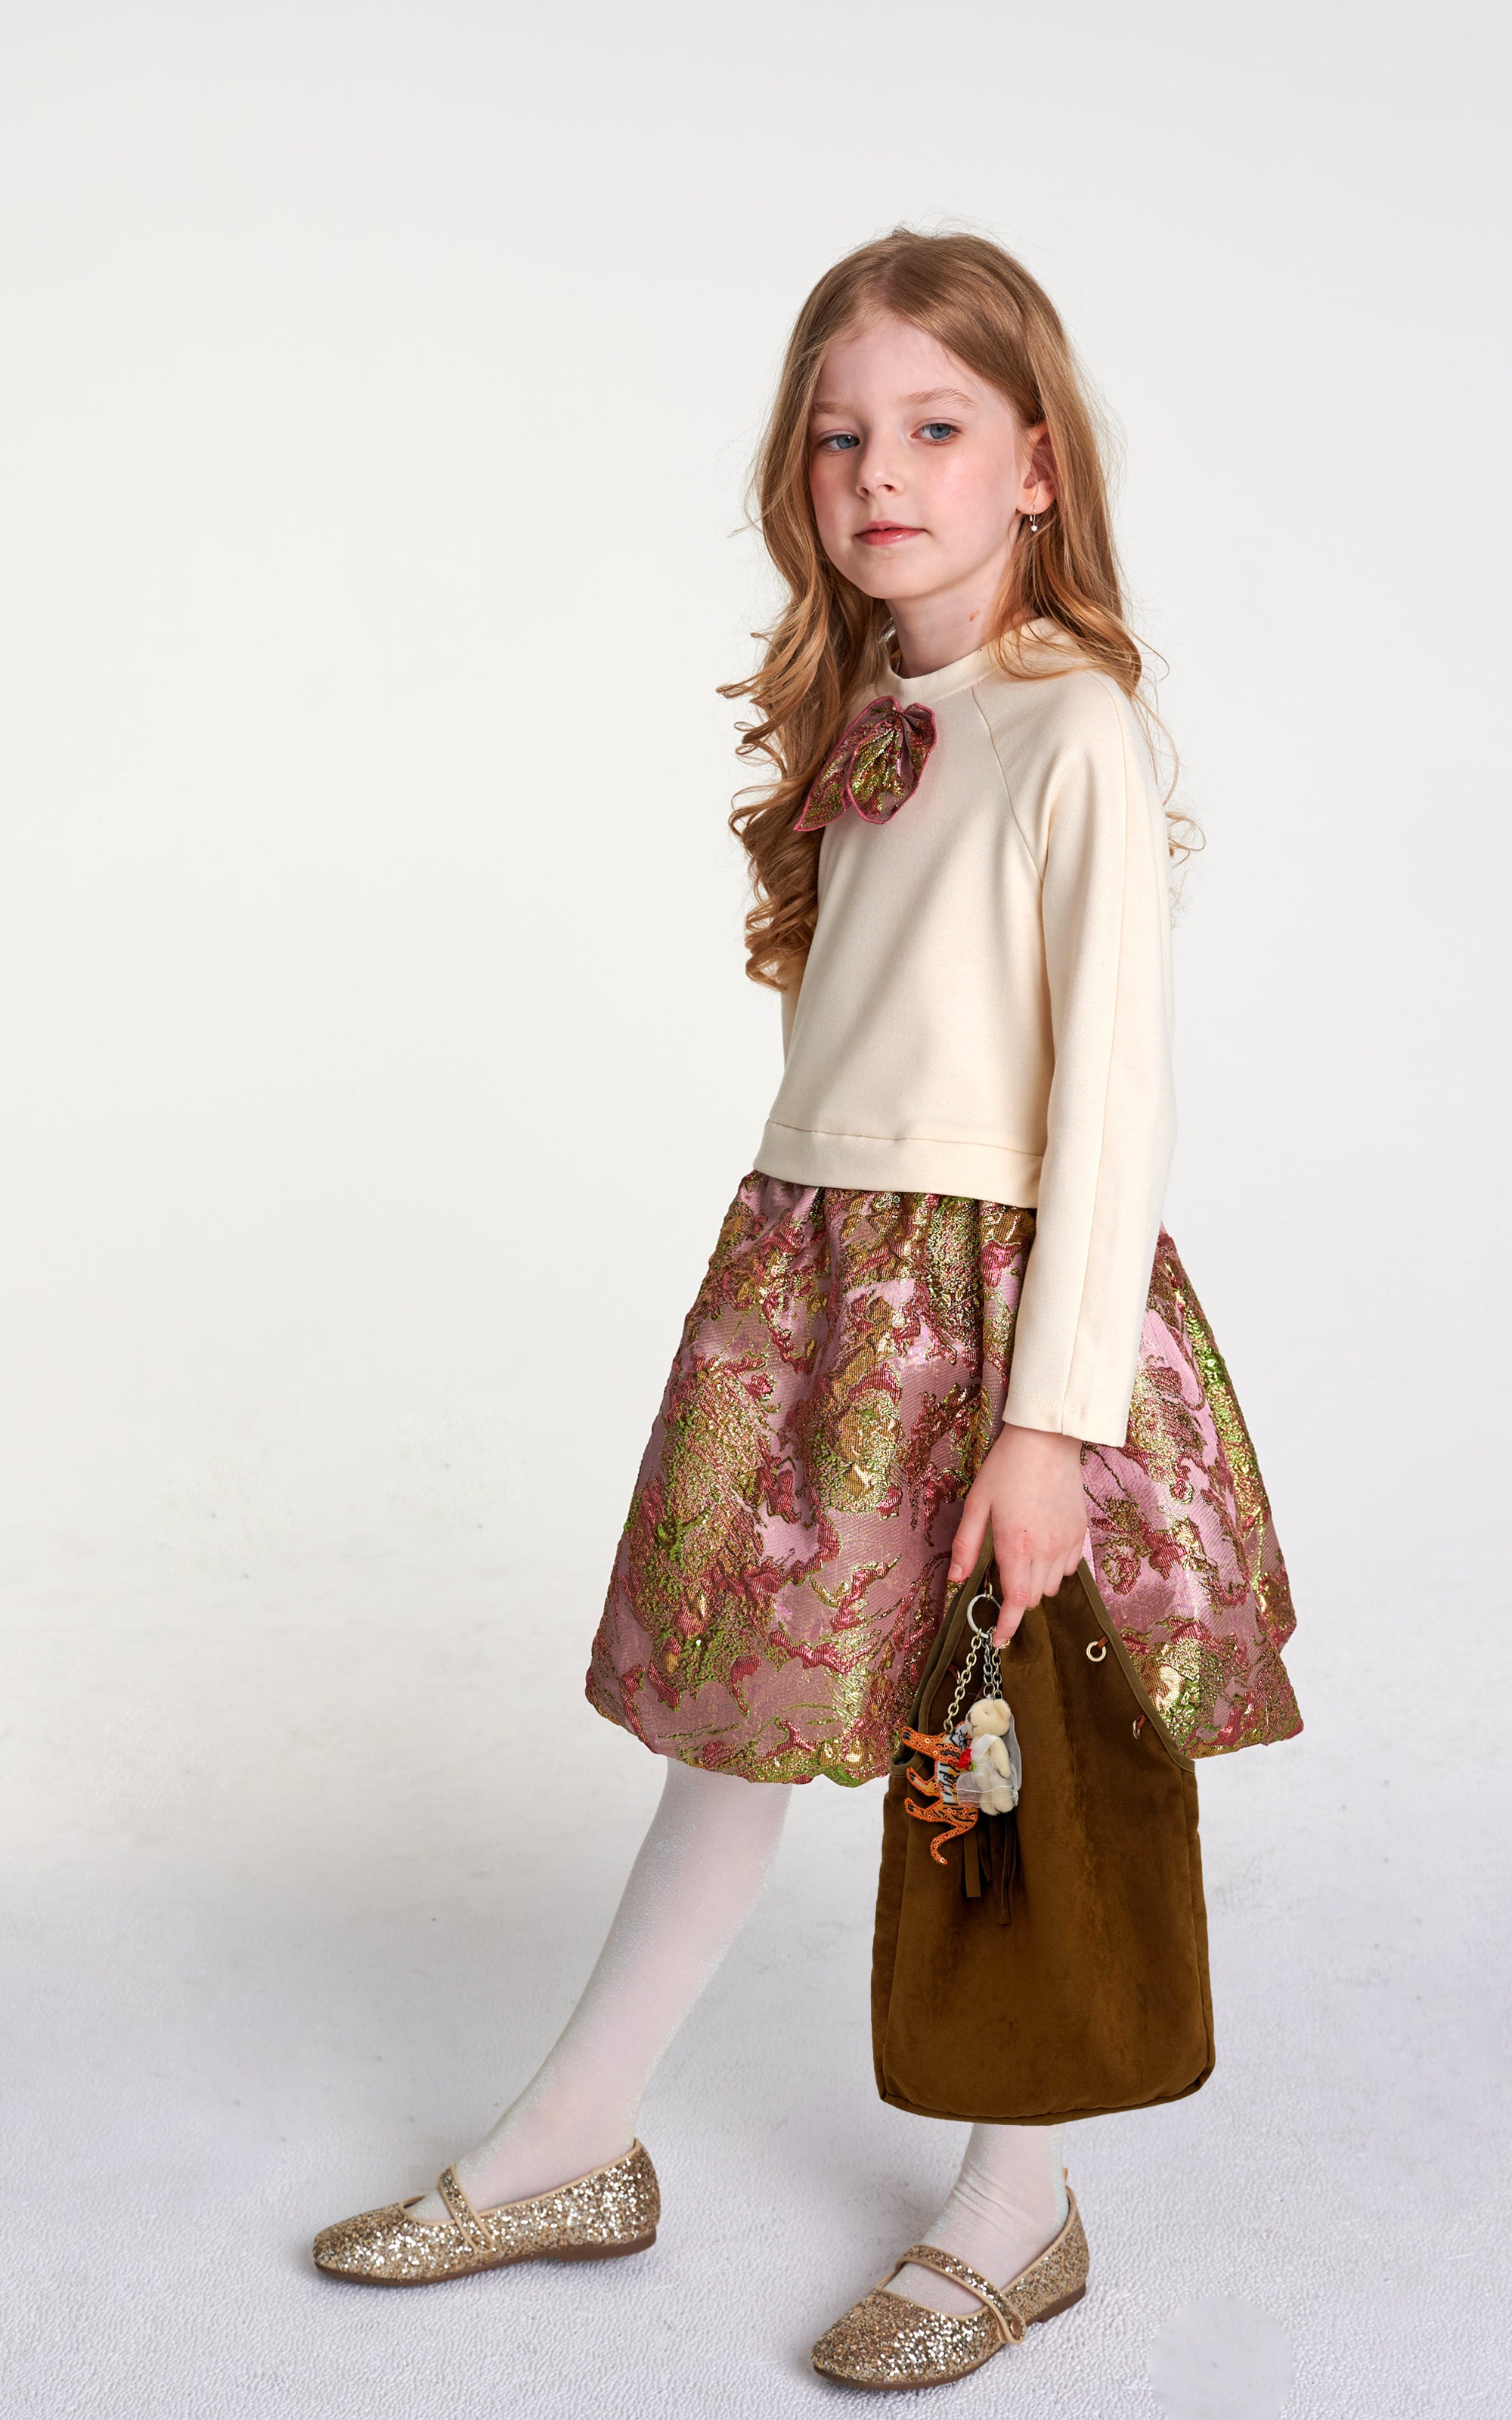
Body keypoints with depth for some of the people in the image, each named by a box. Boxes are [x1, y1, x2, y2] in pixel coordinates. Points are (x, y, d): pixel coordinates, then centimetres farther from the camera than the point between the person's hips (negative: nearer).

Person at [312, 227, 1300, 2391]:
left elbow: (1114, 1093, -17)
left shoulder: (1073, 731, -13)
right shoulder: (864, 725, 10)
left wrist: (1051, 1412, -19)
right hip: (808, 1266, 7)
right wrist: (823, 1280, 15)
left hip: (986, 1283, -7)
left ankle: (1018, 2209, 27)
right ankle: (574, 2146, 29)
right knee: (742, 1706, 15)